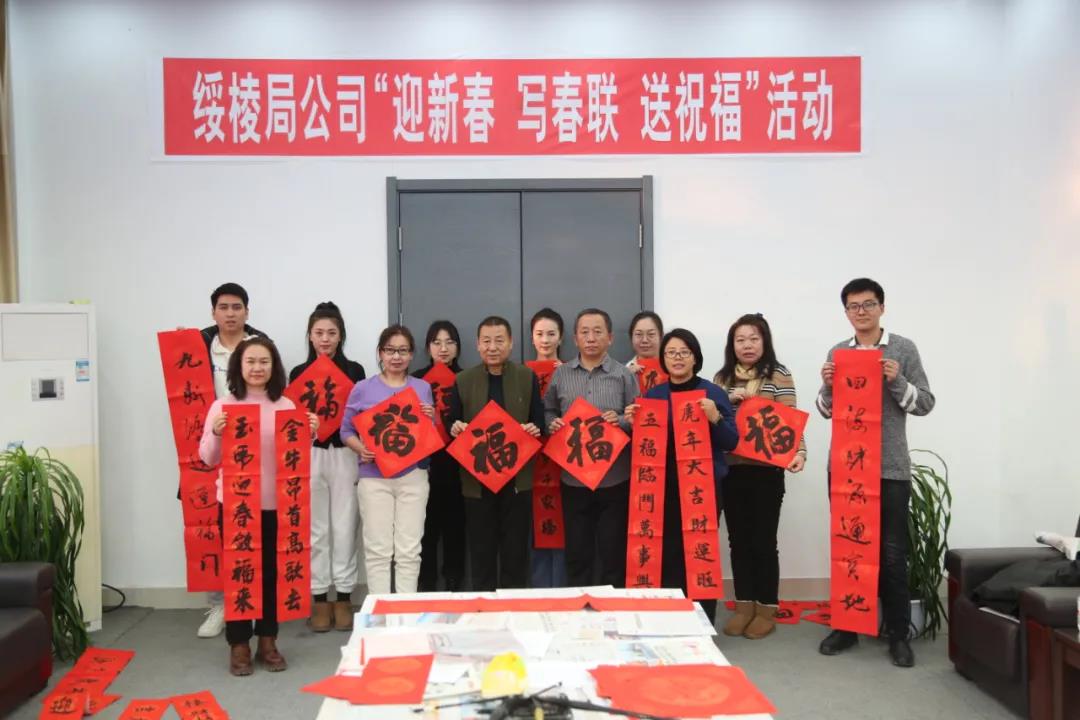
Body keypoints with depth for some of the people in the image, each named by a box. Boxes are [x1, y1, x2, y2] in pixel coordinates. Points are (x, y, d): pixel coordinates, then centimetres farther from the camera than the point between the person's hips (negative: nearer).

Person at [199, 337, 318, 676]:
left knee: (271, 571, 9)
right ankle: (239, 644, 19)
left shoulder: (286, 406, 3)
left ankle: (267, 641, 24)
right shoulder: (222, 406, -2)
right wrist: (216, 435, -22)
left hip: (275, 503, 2)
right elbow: (207, 458, -3)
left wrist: (310, 435, -9)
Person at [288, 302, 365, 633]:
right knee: (315, 528, 5)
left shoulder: (354, 370, 5)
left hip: (345, 454, -1)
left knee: (344, 527, 2)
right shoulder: (298, 373, 6)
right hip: (310, 455, 1)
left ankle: (344, 596, 13)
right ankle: (319, 598, 15)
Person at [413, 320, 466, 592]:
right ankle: (427, 588, 13)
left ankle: (454, 587, 19)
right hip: (425, 464, -1)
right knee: (427, 527, 1)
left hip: (456, 465, 1)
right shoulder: (417, 379, 3)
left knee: (455, 526, 6)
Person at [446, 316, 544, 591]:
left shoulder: (528, 377, 4)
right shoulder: (463, 380, 4)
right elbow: (452, 425, 5)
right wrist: (456, 428, -17)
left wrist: (535, 429, -18)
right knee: (481, 549, 8)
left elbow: (538, 421, 4)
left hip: (517, 477, 0)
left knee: (515, 548, 8)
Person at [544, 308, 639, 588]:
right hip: (573, 478, 2)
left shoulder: (624, 375, 1)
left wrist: (621, 421, -18)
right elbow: (548, 412, 14)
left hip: (615, 478, -1)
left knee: (614, 553, 7)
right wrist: (552, 424, -7)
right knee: (577, 553, 10)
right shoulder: (560, 374, 7)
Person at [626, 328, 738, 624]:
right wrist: (634, 423, -5)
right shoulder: (653, 395, 9)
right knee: (667, 554, 1)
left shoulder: (713, 393, 0)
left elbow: (731, 442, -2)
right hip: (663, 487, 3)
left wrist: (715, 418, -19)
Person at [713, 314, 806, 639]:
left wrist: (798, 452, -24)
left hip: (766, 471, -4)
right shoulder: (721, 378, 10)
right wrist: (728, 400, -11)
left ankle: (767, 609, 17)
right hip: (730, 470, 4)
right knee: (738, 539, 10)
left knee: (763, 540, 3)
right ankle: (744, 605, 22)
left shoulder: (779, 376, -2)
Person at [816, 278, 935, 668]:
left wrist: (897, 382, -17)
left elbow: (926, 403, 0)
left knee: (892, 552, 1)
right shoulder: (836, 353, 9)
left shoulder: (904, 349, 1)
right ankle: (847, 625, 21)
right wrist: (827, 386, -9)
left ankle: (898, 634, 13)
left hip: (890, 467, -3)